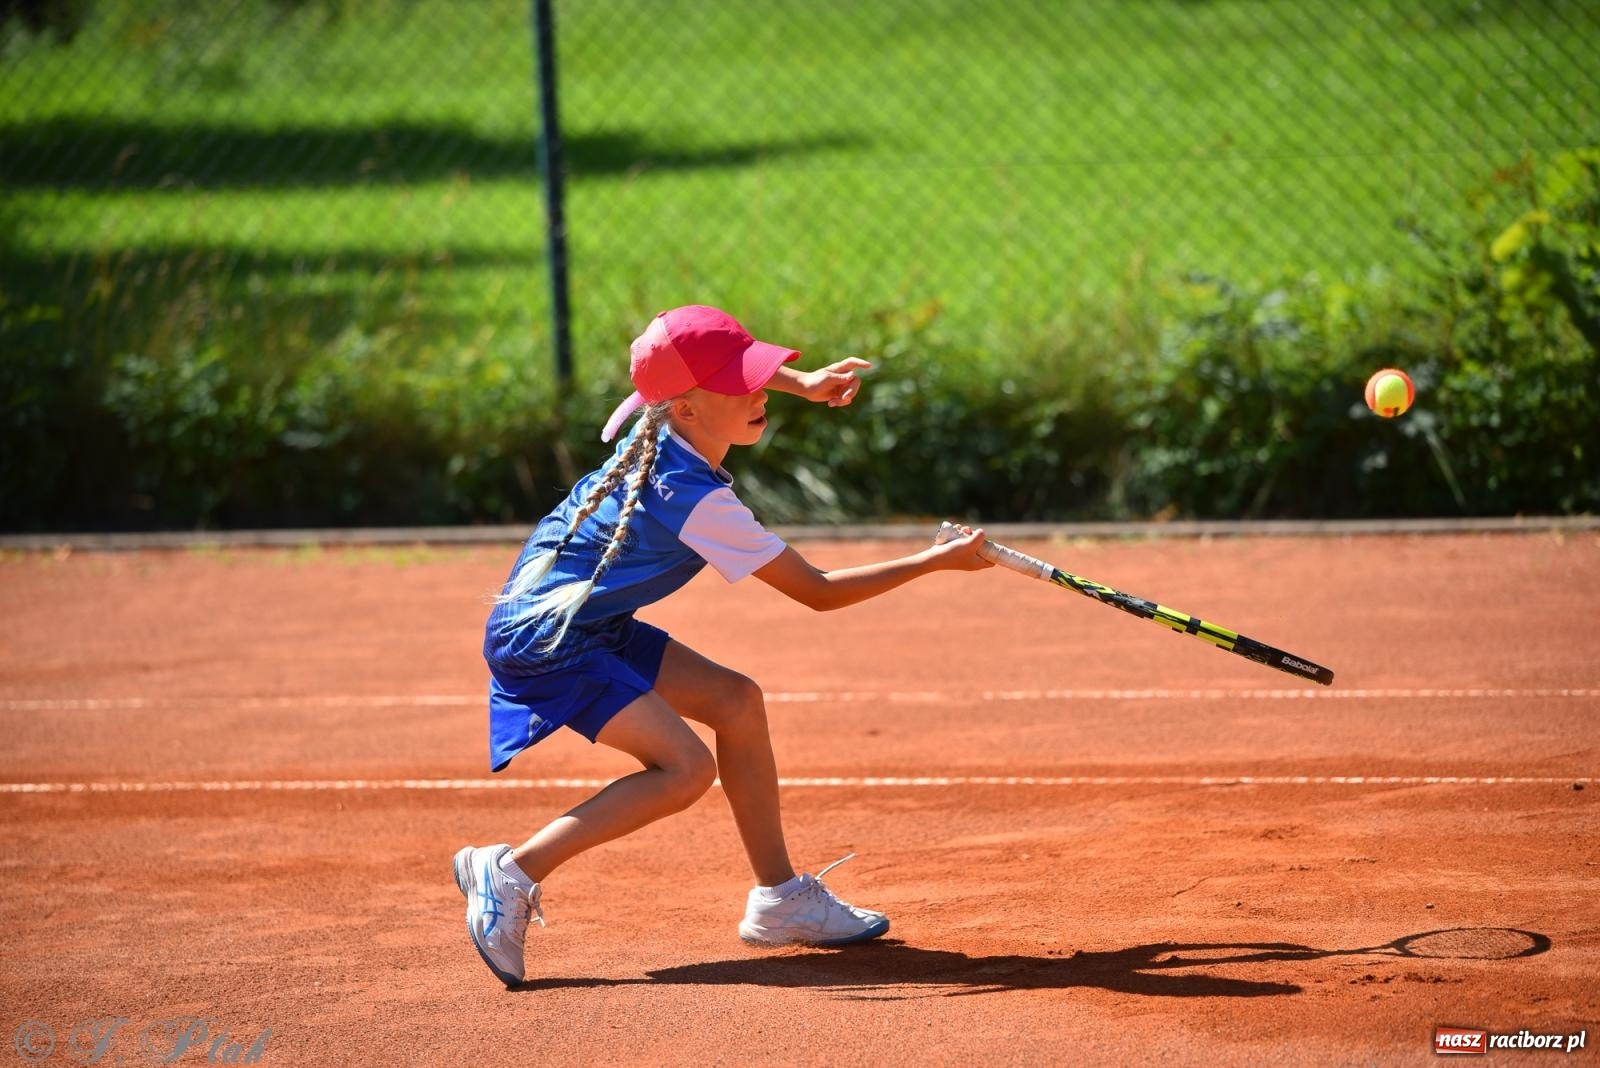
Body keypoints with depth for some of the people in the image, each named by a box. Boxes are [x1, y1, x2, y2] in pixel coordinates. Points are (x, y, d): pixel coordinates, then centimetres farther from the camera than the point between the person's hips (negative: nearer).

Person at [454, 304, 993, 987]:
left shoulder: (662, 427, -3)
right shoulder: (696, 500, -26)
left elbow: (737, 369, 24)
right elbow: (818, 592, -18)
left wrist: (803, 385, 10)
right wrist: (937, 561, -12)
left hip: (593, 624, 10)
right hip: (546, 641, -10)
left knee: (737, 701, 7)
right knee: (686, 768, -20)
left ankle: (778, 899, 12)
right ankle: (511, 874, -13)